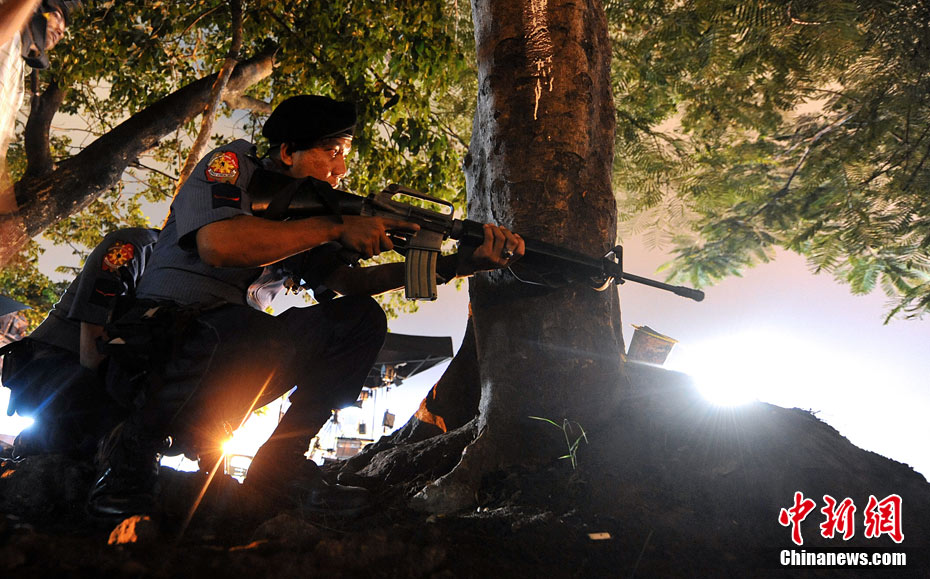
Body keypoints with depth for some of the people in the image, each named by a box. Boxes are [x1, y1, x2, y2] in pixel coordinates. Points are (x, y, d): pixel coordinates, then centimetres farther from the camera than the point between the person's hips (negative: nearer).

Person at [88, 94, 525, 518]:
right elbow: (218, 245, -29)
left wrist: (460, 264, -9)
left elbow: (344, 280, 0)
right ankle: (134, 446, -12)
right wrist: (337, 227, -25)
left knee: (360, 319, -7)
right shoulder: (230, 165, -8)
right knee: (267, 338, -38)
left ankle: (280, 465, -5)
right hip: (164, 342, -7)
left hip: (240, 345, 7)